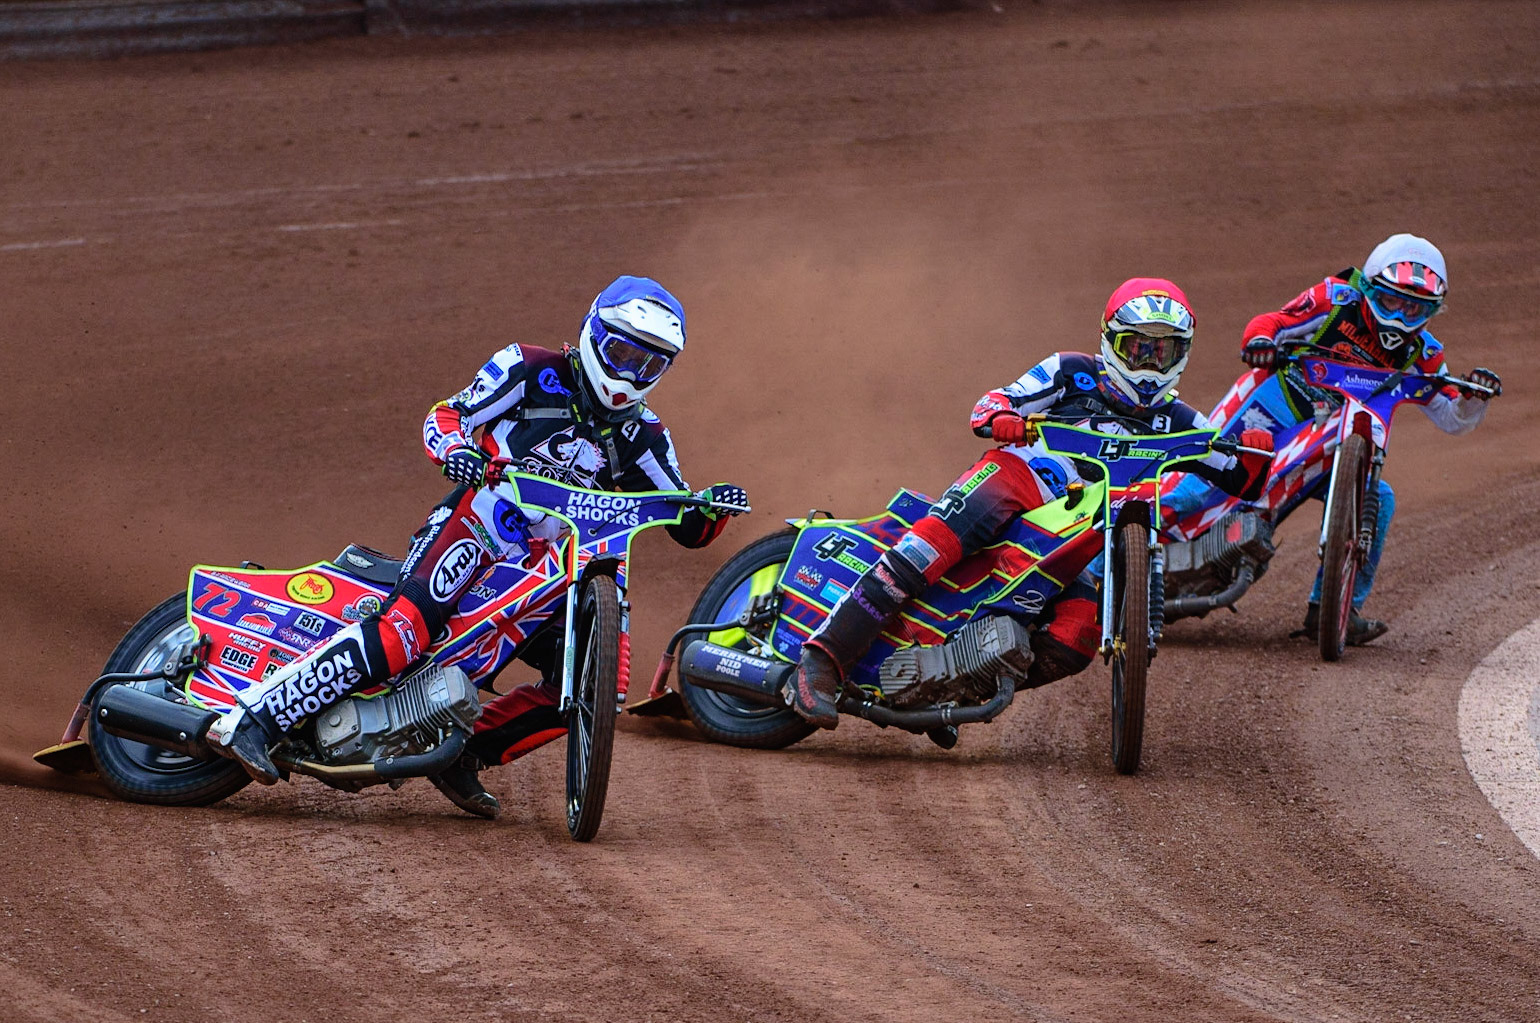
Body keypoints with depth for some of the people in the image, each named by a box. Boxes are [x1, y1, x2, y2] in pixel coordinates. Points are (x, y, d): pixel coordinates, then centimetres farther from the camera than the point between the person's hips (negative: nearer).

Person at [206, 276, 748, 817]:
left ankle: (464, 753, 1)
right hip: (473, 527, -6)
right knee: (407, 627, -31)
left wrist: (712, 508, -8)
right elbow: (445, 416, 0)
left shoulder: (640, 436, 16)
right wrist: (456, 448, -22)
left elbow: (687, 529, 15)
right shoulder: (532, 370, 3)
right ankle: (250, 718, -36)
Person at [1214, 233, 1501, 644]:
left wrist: (1474, 398, -17)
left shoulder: (1419, 353, 4)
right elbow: (1273, 322, -8)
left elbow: (1452, 419, 5)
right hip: (1275, 407, -4)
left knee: (1377, 501, -9)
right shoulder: (1335, 300, -7)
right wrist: (1260, 340, -32)